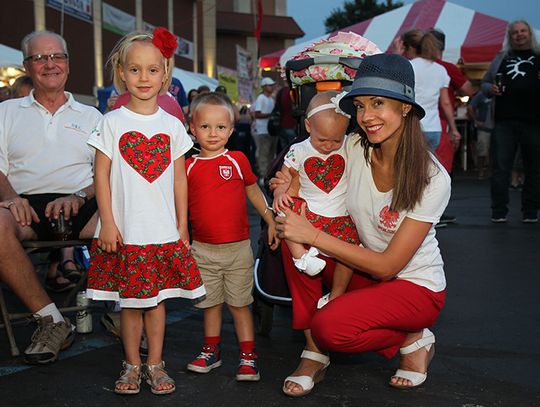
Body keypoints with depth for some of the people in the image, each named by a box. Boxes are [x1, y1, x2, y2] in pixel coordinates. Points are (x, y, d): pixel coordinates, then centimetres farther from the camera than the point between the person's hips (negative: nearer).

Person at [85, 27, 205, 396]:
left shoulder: (173, 125, 5)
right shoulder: (113, 123, -1)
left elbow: (179, 179, 9)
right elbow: (102, 175, -2)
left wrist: (182, 225, 7)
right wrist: (107, 224, -7)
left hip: (164, 231, 1)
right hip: (124, 231, -1)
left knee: (157, 299, 7)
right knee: (129, 301, 6)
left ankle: (155, 364, 20)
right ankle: (132, 365, 21)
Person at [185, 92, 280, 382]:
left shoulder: (237, 160, -1)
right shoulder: (189, 166, 2)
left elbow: (253, 191, 11)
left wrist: (271, 221, 11)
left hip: (237, 248, -2)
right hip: (203, 249, 2)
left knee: (239, 303, 5)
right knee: (211, 303, 14)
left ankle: (248, 355, 13)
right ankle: (211, 350, 29)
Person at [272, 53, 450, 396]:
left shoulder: (432, 178, -24)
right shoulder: (355, 148, -10)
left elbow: (387, 265, -24)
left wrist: (312, 234, -27)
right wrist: (288, 183, -17)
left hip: (418, 286, -6)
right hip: (365, 271, 6)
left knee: (329, 327, -30)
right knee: (295, 243, -19)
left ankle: (414, 339, -2)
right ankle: (314, 356, -11)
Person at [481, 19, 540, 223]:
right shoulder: (501, 58, 17)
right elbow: (484, 83, 22)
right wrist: (490, 89, 0)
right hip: (504, 121, 1)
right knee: (500, 167, -1)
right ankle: (498, 212, 5)